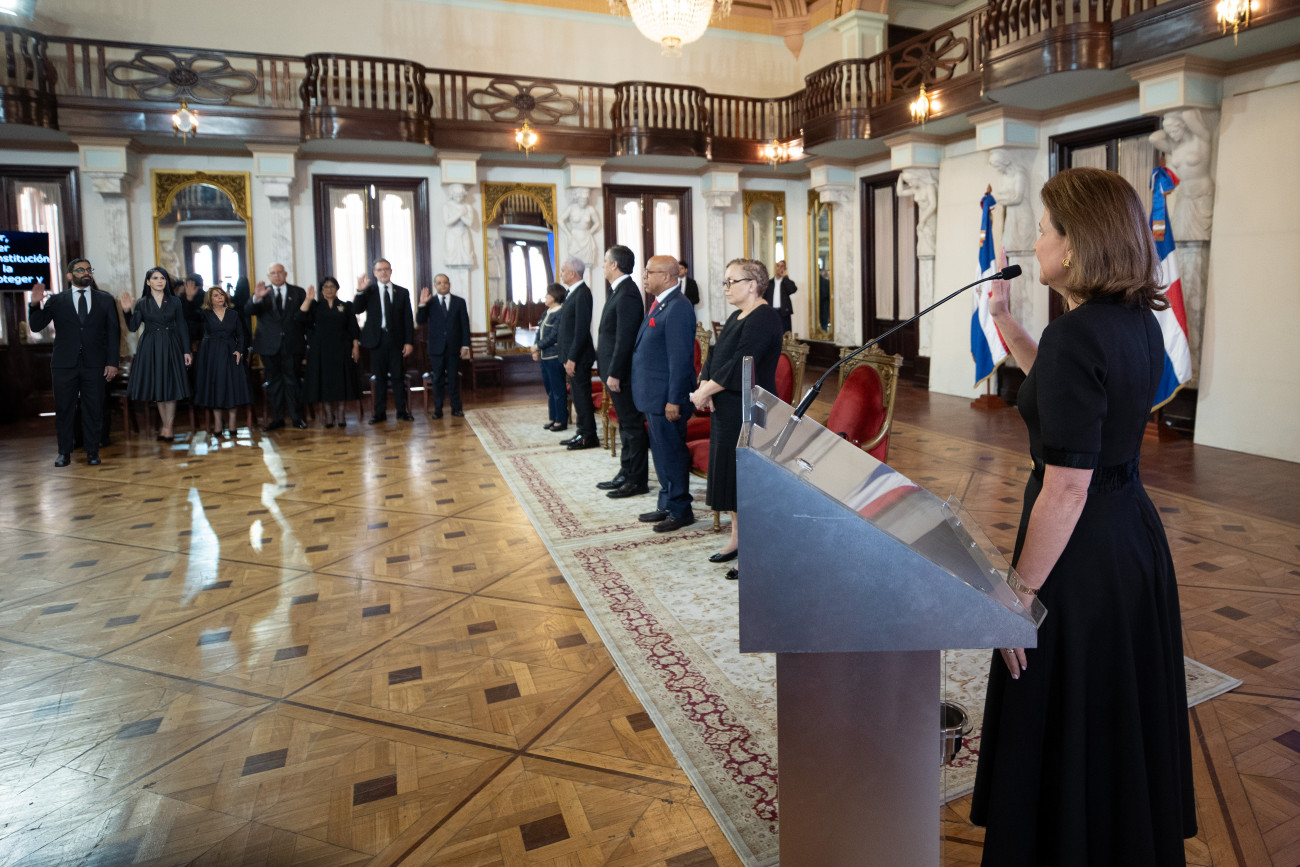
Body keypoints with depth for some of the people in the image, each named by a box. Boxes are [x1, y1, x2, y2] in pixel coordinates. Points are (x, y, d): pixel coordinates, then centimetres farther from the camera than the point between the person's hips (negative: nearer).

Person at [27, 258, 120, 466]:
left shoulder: (105, 300, 8)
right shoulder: (56, 300, 7)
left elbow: (113, 332, 6)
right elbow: (36, 326, 4)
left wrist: (112, 362, -2)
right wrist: (35, 304, -14)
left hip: (94, 364, 0)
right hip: (64, 363, 0)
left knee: (93, 409, 3)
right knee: (64, 409, 5)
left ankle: (92, 452, 12)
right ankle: (64, 452, 13)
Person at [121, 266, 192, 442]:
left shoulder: (174, 301, 5)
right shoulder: (142, 303, 3)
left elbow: (182, 327, 4)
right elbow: (133, 327, -6)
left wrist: (186, 351, 0)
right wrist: (128, 311, -22)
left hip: (170, 348, 0)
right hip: (150, 348, 0)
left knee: (170, 387, -2)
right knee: (157, 387, 4)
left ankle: (168, 427, 3)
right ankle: (167, 427, 14)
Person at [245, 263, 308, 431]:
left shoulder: (297, 292, 8)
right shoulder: (263, 293, 6)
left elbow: (302, 316, 5)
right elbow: (248, 310, -11)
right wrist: (256, 298, -28)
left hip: (292, 343, -1)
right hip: (270, 345, 1)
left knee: (292, 381, 3)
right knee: (273, 382, 8)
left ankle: (297, 418, 9)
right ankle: (277, 418, 15)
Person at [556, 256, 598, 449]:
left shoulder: (582, 294, -17)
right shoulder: (571, 293, 14)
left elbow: (581, 330, -21)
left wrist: (572, 358, -21)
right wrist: (567, 357, 15)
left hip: (579, 356, -10)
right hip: (571, 355, 10)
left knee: (582, 395, -4)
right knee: (577, 395, 14)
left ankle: (589, 436, 4)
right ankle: (582, 432, 23)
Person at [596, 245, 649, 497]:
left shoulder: (627, 295, -19)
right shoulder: (620, 291, 14)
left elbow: (624, 339, -23)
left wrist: (614, 373, -23)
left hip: (622, 372, -11)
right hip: (616, 370, 11)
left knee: (632, 425, -2)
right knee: (626, 424, 16)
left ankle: (638, 481, 5)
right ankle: (626, 474, 26)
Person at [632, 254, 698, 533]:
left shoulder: (677, 308, -18)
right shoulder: (660, 304, 13)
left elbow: (680, 358, -22)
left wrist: (674, 400, -22)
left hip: (667, 396, -10)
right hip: (654, 395, 10)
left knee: (671, 452, 0)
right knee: (661, 451, 18)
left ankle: (680, 511, 13)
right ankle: (666, 505, 30)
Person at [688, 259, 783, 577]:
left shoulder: (764, 318, -15)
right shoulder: (737, 317, 15)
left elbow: (740, 366, -23)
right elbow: (715, 356, 12)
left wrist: (705, 391, -17)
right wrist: (705, 387, -6)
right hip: (726, 411, 10)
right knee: (729, 473, 15)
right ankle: (737, 539, 28)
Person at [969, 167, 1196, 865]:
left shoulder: (1076, 336, -24)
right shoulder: (1138, 323, 4)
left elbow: (1066, 492, -26)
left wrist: (1019, 593, -20)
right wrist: (1004, 320, 16)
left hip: (1082, 554, -10)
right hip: (1136, 537, 10)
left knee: (1063, 737, 9)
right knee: (1125, 724, 25)